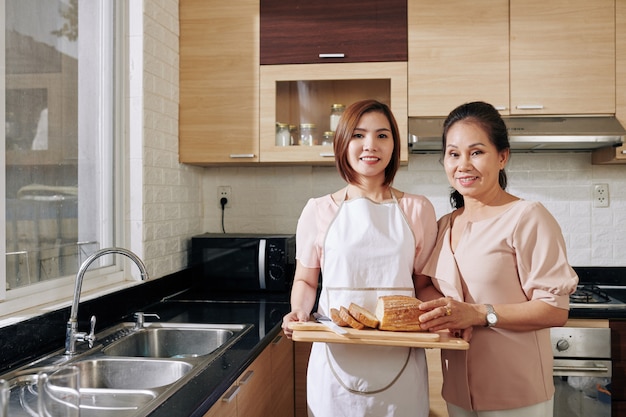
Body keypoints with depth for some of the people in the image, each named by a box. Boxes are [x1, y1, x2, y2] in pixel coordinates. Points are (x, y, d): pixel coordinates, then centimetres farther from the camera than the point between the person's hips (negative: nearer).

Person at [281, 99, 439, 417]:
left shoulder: (418, 210, 2)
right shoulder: (319, 211, 0)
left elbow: (425, 284, 7)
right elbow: (305, 280, 9)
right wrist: (299, 312, -10)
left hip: (399, 364, 1)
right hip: (336, 361, 0)